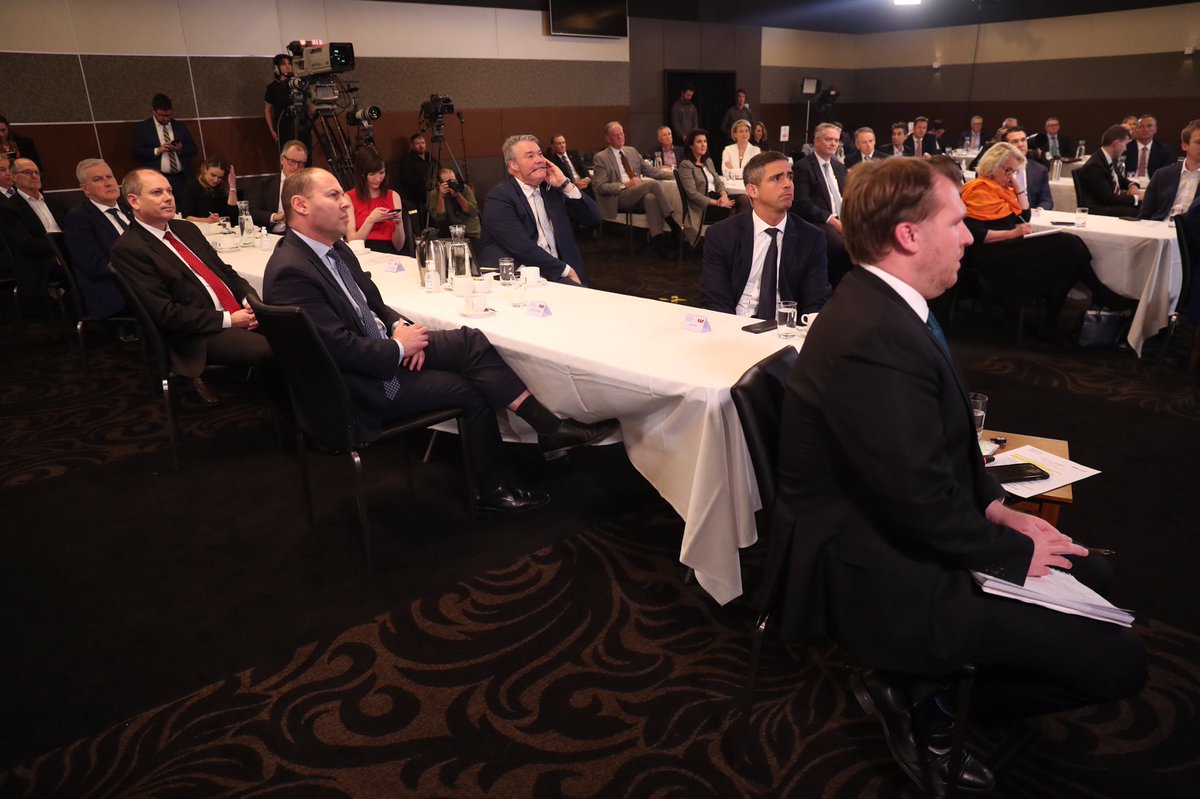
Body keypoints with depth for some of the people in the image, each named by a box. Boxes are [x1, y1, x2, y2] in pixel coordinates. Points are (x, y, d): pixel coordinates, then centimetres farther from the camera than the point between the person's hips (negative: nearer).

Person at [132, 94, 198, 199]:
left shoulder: (180, 126, 15)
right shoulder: (142, 127, 5)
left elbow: (194, 149, 14)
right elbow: (137, 152, -2)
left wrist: (181, 149, -7)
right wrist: (157, 151, -16)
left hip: (181, 178, 3)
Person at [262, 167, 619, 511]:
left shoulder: (334, 248, 6)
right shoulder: (290, 272, -24)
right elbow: (340, 348, -28)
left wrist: (399, 326, -5)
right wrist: (399, 347, -15)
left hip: (384, 344, 8)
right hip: (362, 384, -8)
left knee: (469, 340, -10)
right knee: (470, 388, -7)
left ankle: (550, 428, -9)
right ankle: (494, 490, 12)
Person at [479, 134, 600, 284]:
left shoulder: (552, 189, 16)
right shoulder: (500, 197, -3)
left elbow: (593, 219, 12)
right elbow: (522, 247, -14)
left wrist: (565, 184, 3)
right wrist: (566, 270, -12)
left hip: (556, 275, 6)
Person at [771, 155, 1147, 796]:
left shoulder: (882, 304, 4)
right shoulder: (875, 337, -29)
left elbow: (944, 439, 14)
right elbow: (923, 501, -26)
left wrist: (997, 508, 3)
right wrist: (1015, 553, -9)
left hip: (899, 531, 10)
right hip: (880, 571, -10)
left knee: (1089, 573, 18)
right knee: (1117, 659, -6)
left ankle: (913, 680, 15)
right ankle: (923, 701, 8)